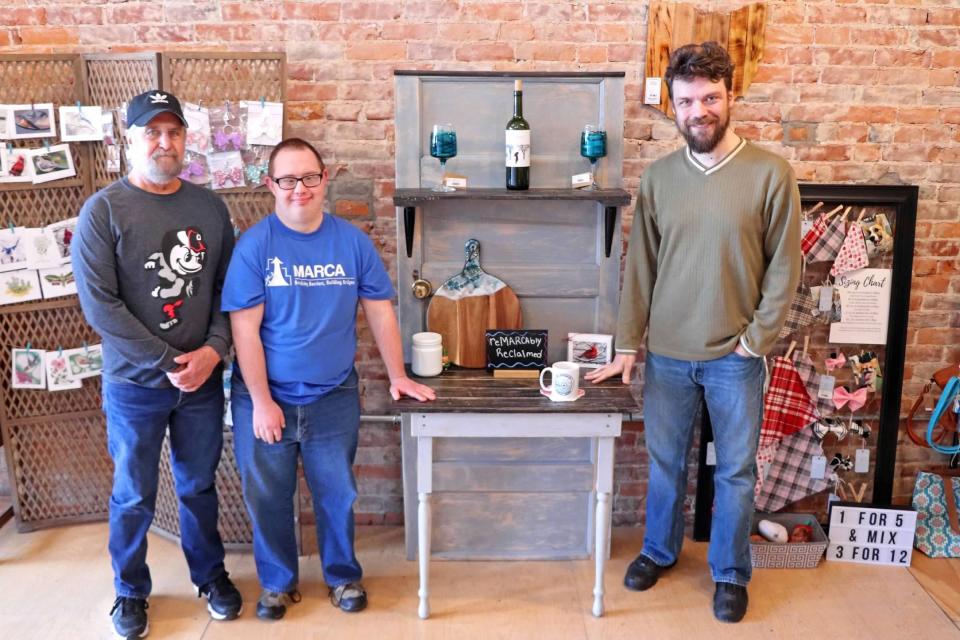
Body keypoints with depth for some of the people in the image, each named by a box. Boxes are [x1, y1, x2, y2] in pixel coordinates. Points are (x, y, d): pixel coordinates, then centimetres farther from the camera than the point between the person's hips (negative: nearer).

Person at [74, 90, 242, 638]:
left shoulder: (210, 207, 2)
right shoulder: (104, 211, -10)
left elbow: (227, 286, 6)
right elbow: (100, 305, -14)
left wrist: (214, 348, -10)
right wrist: (168, 363, -16)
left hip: (203, 380, 3)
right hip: (135, 384, -3)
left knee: (200, 486, 17)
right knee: (134, 496, 12)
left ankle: (210, 574, 37)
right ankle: (131, 592, 33)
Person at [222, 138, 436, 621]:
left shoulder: (352, 241, -3)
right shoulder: (255, 245, -11)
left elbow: (380, 312, 3)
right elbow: (245, 329, -12)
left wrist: (398, 377, 1)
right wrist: (262, 401, -14)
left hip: (334, 397, 2)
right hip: (265, 397, -1)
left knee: (337, 493, 14)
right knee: (267, 497, 12)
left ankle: (343, 575, 35)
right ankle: (277, 581, 33)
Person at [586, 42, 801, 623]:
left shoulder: (771, 173, -8)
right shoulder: (659, 176, 1)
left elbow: (785, 267, -5)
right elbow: (641, 267, 3)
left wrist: (756, 339, -9)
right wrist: (628, 345, 2)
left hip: (735, 357, -2)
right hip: (667, 354, 2)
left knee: (736, 470, 12)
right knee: (666, 461, 17)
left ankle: (731, 573, 30)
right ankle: (660, 550, 38)